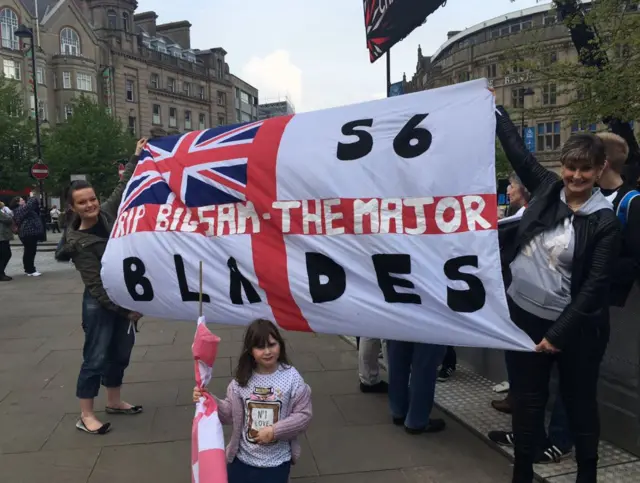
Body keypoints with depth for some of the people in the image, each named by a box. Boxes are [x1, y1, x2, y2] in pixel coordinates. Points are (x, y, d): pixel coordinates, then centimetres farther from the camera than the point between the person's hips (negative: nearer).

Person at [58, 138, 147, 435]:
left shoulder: (107, 214, -2)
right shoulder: (79, 242, -18)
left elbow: (123, 188, 12)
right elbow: (96, 285, -18)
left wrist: (136, 157, 12)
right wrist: (125, 309, -18)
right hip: (100, 304, -7)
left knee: (120, 352, 16)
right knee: (96, 357, 1)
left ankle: (114, 402, 33)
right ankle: (86, 416, 14)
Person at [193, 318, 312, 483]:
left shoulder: (291, 377, -15)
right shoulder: (242, 378, -7)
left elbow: (304, 415, -11)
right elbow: (230, 413, -1)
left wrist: (274, 431, -18)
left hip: (276, 462, -2)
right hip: (242, 458, 2)